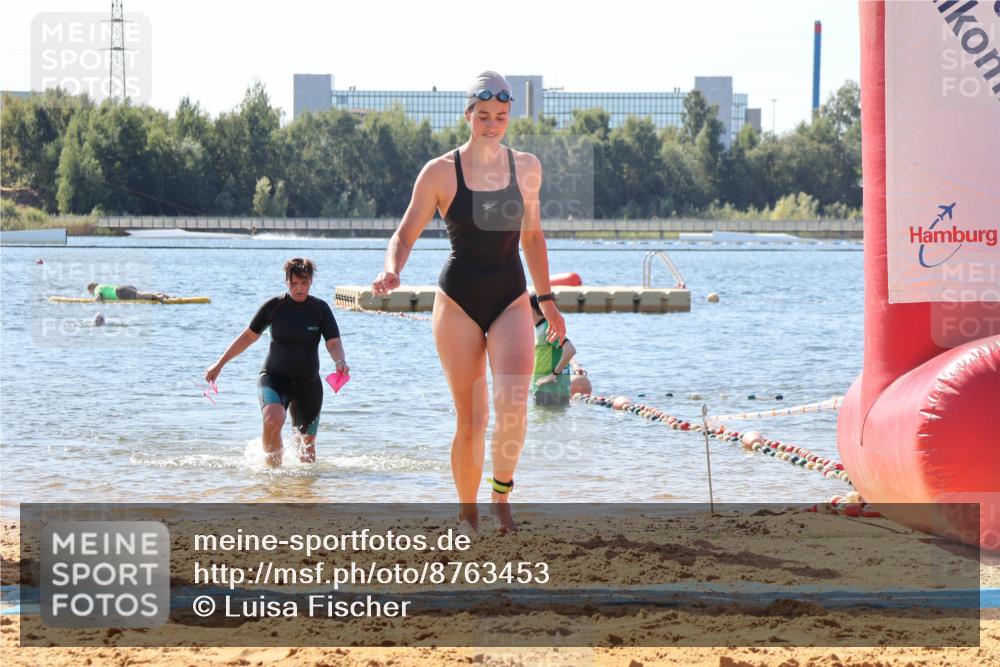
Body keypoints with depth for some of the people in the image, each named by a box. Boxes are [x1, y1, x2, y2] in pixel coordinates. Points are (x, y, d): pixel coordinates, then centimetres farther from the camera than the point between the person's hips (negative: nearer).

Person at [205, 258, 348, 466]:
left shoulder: (320, 308, -3)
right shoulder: (274, 306, -4)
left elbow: (334, 342, -9)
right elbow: (248, 336, 5)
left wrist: (340, 362, -33)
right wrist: (219, 364, 7)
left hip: (308, 383, 2)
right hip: (274, 377, -2)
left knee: (308, 443, 7)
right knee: (273, 419, -32)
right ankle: (273, 466, -17)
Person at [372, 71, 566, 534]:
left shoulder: (526, 167, 5)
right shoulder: (440, 172, -4)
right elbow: (405, 236, 0)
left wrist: (547, 300, 22)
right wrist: (392, 270, -21)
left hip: (511, 298, 2)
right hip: (458, 301, -2)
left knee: (513, 402, -22)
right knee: (470, 418, -1)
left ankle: (501, 494, -2)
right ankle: (467, 514, 16)